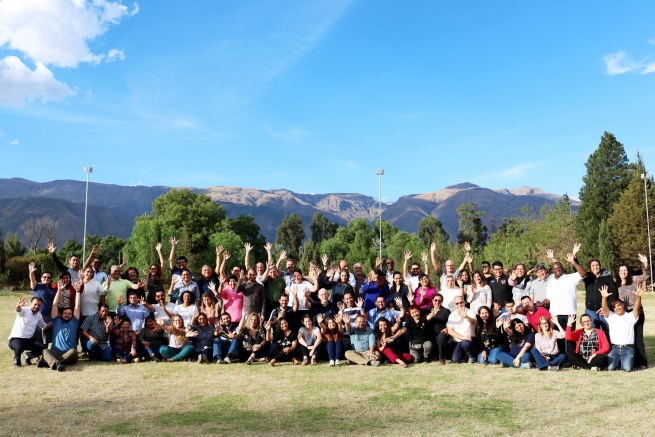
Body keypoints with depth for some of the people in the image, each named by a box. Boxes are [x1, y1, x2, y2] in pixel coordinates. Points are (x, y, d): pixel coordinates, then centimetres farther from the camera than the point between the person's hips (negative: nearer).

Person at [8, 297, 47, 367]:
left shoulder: (39, 316, 9)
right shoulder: (25, 310, -13)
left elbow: (44, 327, 22)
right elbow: (17, 309, -38)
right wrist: (18, 305, -63)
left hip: (29, 339, 6)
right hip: (16, 338, -6)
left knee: (43, 348, -16)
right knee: (20, 347, -39)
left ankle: (28, 355, 17)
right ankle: (16, 358, -1)